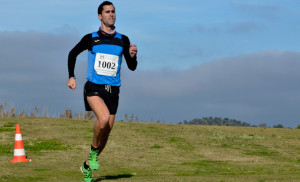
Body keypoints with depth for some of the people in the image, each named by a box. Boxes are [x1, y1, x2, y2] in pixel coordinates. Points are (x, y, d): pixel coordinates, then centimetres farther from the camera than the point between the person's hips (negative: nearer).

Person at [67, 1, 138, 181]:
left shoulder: (123, 40, 8)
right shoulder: (91, 38, 2)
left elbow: (132, 67, 9)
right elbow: (73, 53, 17)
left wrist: (133, 56, -13)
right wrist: (71, 77, 7)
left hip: (113, 90, 3)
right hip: (94, 87, -3)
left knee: (106, 131, 4)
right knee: (104, 119, -30)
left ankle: (87, 166, 24)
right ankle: (94, 149, -3)